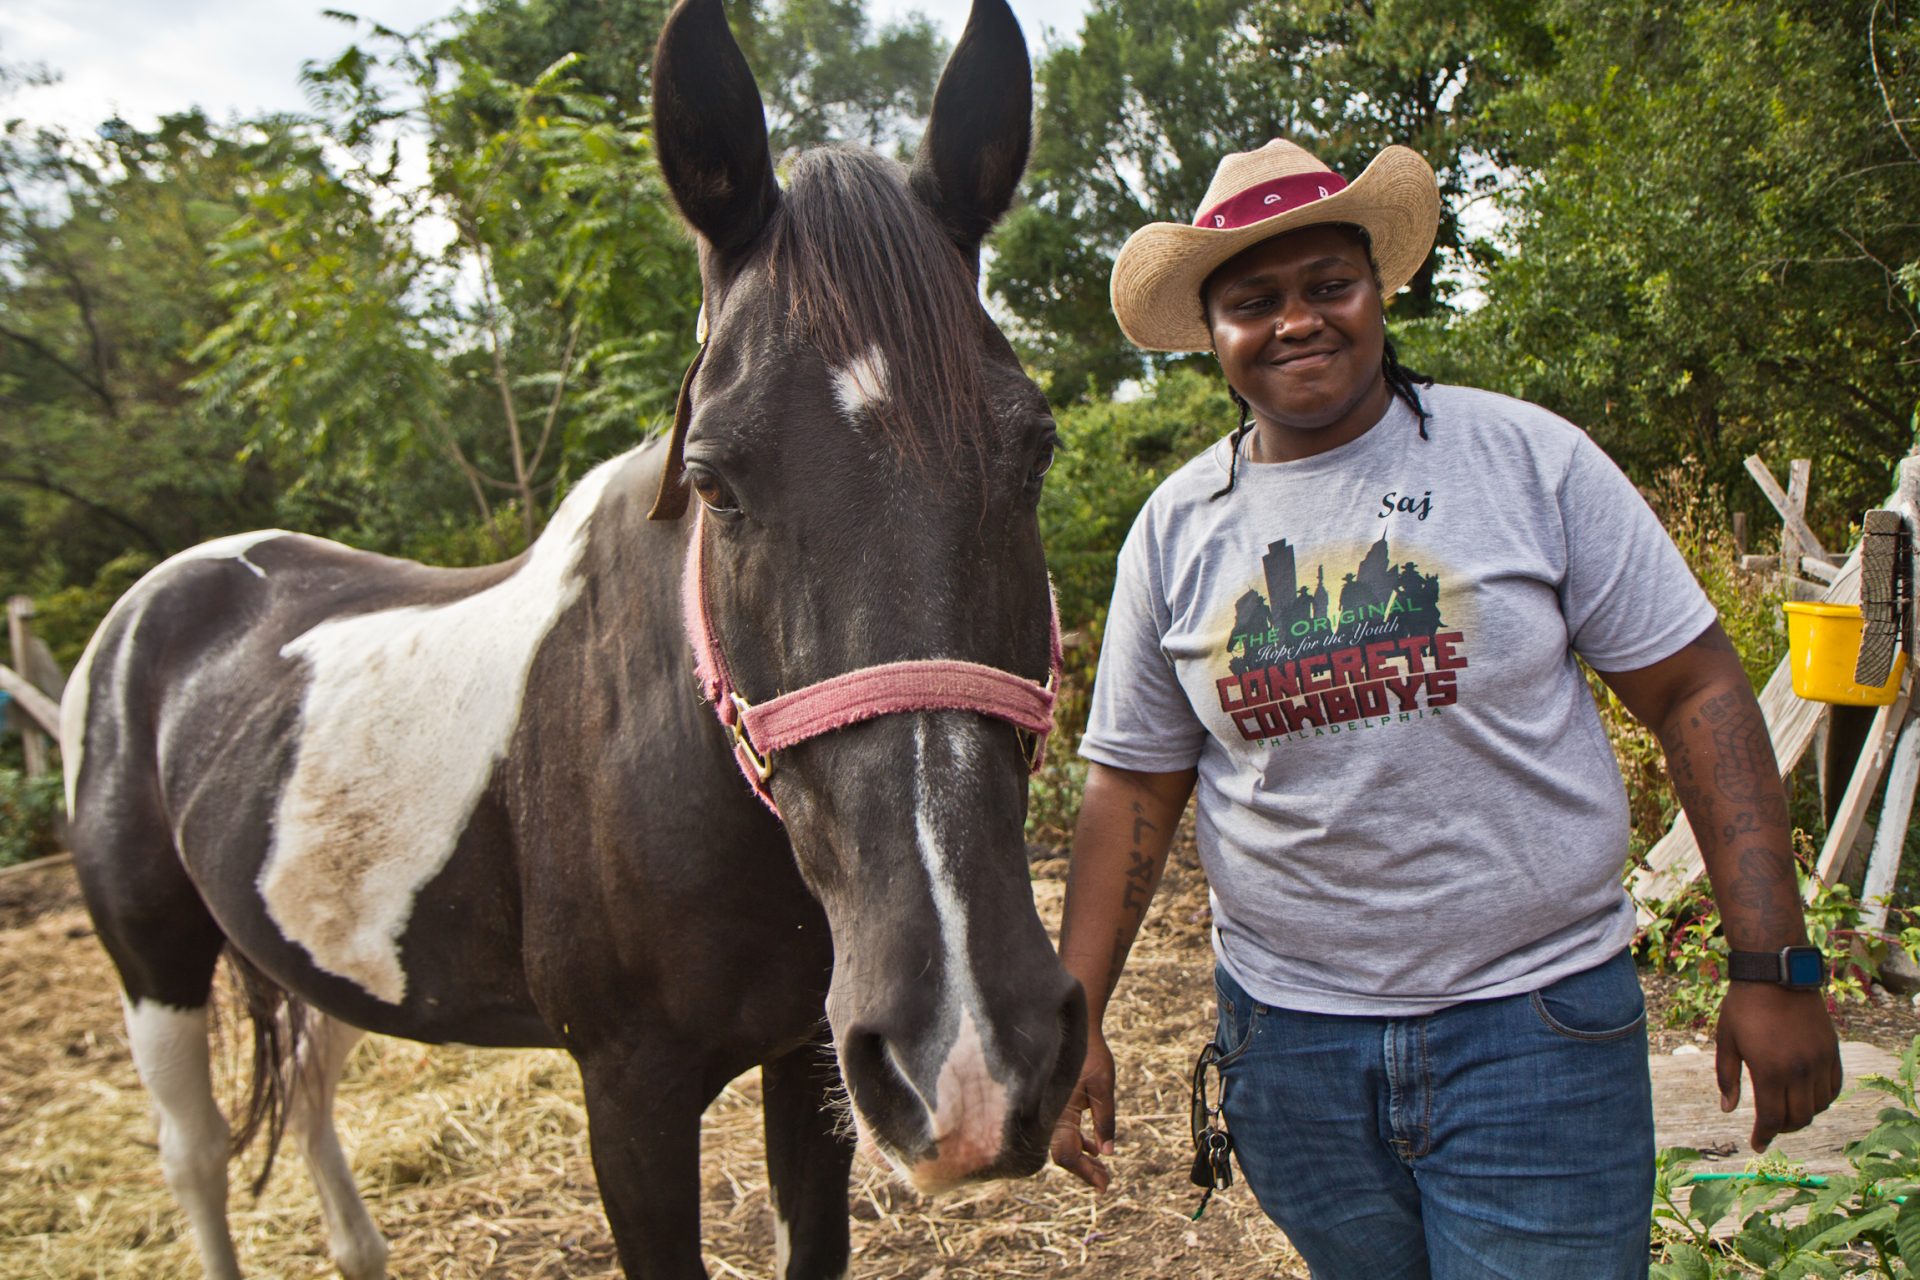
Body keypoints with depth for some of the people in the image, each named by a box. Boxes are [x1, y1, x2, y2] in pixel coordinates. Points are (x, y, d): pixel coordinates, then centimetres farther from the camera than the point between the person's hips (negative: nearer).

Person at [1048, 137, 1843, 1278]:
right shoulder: (1175, 532, 0)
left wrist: (1776, 966, -7)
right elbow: (1134, 786, 4)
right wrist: (1075, 1015, 1)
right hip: (1286, 1028, 2)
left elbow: (1696, 689, -3)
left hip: (1537, 1021, -2)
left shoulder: (1530, 456, -5)